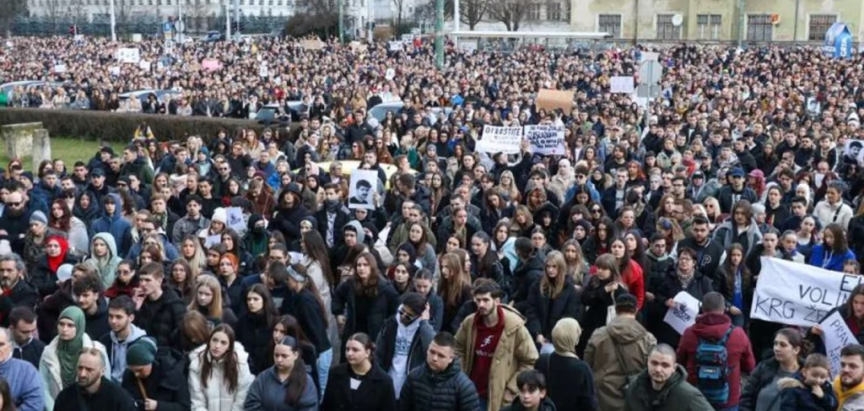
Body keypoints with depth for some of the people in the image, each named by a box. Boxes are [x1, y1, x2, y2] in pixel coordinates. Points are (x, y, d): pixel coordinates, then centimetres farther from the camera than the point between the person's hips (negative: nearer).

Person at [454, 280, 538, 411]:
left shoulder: (514, 326, -15)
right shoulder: (469, 323, -4)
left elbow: (530, 362, -8)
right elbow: (458, 350, 13)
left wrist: (511, 390, -10)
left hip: (499, 397, -4)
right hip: (471, 393, 4)